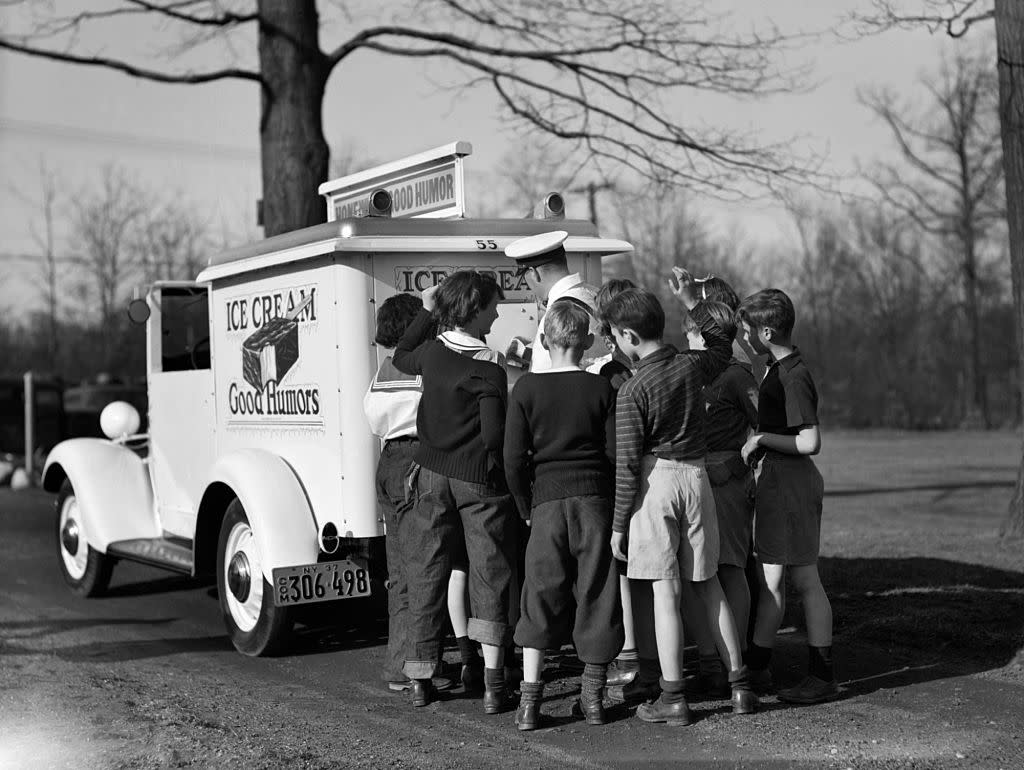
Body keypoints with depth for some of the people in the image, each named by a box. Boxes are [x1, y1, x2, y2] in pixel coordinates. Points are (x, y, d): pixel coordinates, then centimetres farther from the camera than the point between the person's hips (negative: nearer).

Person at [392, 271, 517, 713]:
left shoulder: (432, 353, 0)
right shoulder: (488, 371, -16)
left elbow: (401, 357, 25)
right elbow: (495, 436, -20)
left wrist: (426, 312, 25)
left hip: (432, 474, 5)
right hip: (479, 481, -5)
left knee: (428, 575, 11)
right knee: (490, 575, 4)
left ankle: (421, 681, 18)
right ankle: (493, 681, -1)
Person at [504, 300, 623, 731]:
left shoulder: (526, 389, -1)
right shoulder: (601, 389, 0)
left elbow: (514, 458, -4)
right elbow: (616, 452, -2)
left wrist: (526, 508, 8)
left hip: (546, 499, 0)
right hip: (595, 499, 1)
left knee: (541, 597, 4)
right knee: (597, 594, 8)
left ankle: (530, 696, -1)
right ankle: (592, 697, 15)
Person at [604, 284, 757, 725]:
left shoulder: (631, 391, -13)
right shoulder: (692, 366, 2)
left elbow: (627, 463, -12)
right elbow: (722, 345, 27)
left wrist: (618, 523, -5)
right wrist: (693, 304, 30)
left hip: (655, 479, -5)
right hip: (696, 475, 6)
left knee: (663, 590, -2)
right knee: (708, 584, 15)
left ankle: (672, 698, 2)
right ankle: (739, 683, 17)